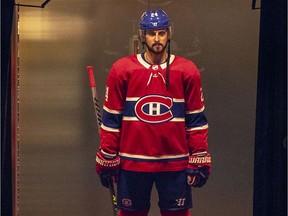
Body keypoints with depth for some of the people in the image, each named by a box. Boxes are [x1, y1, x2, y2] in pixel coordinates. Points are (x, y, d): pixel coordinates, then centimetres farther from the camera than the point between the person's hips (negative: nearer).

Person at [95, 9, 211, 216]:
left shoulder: (187, 70, 1)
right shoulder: (122, 69, -1)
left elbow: (196, 120, 4)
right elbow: (111, 119, 3)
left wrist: (199, 160, 1)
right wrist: (107, 159, 2)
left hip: (175, 162, 0)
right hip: (132, 161, 0)